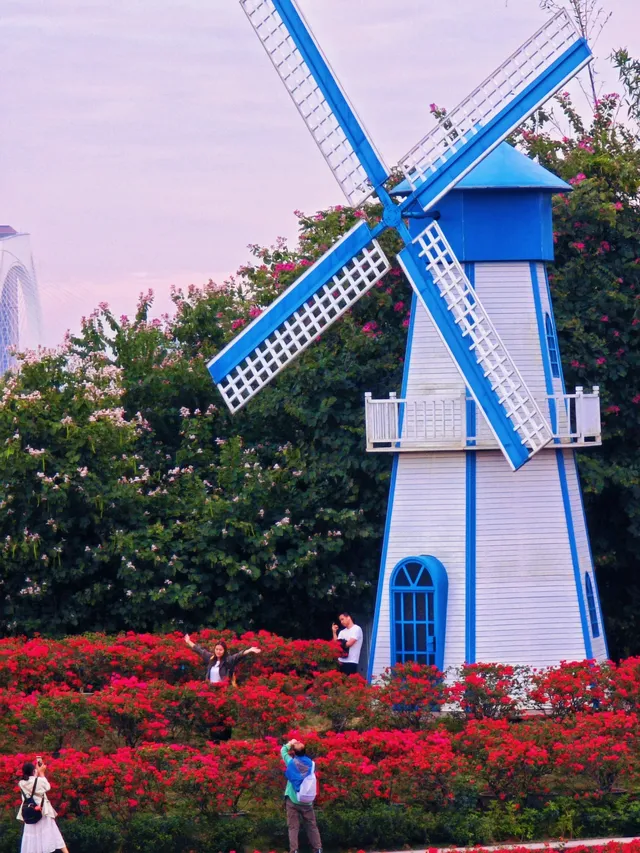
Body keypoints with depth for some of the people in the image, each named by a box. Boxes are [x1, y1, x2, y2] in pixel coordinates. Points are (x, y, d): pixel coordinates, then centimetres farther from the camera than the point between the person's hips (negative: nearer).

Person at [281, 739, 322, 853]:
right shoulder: (310, 763, 1)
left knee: (293, 827, -3)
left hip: (293, 800, -2)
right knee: (312, 826, 8)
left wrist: (290, 744, 28)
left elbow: (283, 751, 11)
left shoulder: (291, 762, -4)